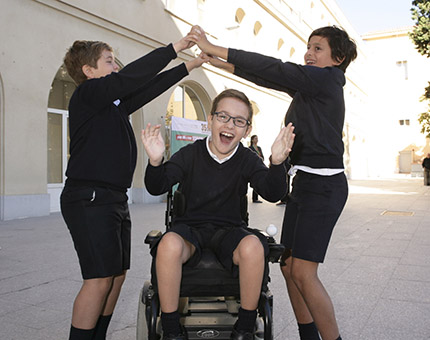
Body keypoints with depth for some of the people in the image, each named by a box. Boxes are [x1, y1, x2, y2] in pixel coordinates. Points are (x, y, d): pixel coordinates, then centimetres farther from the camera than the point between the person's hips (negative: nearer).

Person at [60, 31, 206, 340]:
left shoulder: (115, 103, 19)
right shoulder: (87, 94, -7)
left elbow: (150, 87, 19)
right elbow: (132, 77, -18)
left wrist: (190, 65, 18)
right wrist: (175, 48, -14)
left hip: (115, 199, 9)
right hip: (89, 198, -9)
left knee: (118, 273, 11)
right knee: (100, 278, -10)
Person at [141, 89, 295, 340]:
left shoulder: (248, 160, 0)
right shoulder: (191, 154, -2)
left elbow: (273, 194, -14)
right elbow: (157, 188, -9)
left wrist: (277, 162, -35)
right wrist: (156, 162, -32)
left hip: (229, 229, 1)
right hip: (191, 227, 0)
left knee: (253, 247, -33)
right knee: (169, 244, -34)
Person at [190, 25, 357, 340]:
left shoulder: (326, 79, -9)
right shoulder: (307, 86, 17)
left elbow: (274, 69, -16)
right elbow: (270, 78, 19)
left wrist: (215, 48, -15)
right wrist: (224, 63, 13)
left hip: (324, 184, -9)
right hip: (304, 182, 9)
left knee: (303, 272, -10)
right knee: (288, 265, 10)